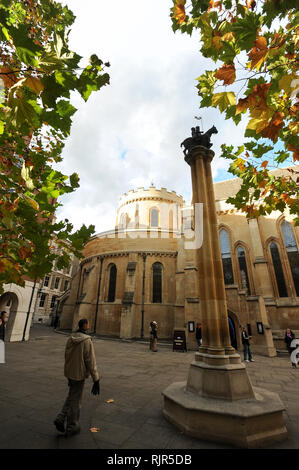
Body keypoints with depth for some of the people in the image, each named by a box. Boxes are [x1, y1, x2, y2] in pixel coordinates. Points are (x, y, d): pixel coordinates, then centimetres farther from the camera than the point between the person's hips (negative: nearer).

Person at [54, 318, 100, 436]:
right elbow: (91, 362, -23)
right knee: (75, 400, 12)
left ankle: (60, 419, 21)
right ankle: (71, 428, 28)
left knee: (71, 396, 28)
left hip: (69, 372, 7)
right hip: (79, 374, -7)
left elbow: (67, 357, 8)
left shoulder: (70, 339, -3)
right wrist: (96, 380, -15)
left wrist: (68, 374, 22)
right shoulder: (87, 341, -26)